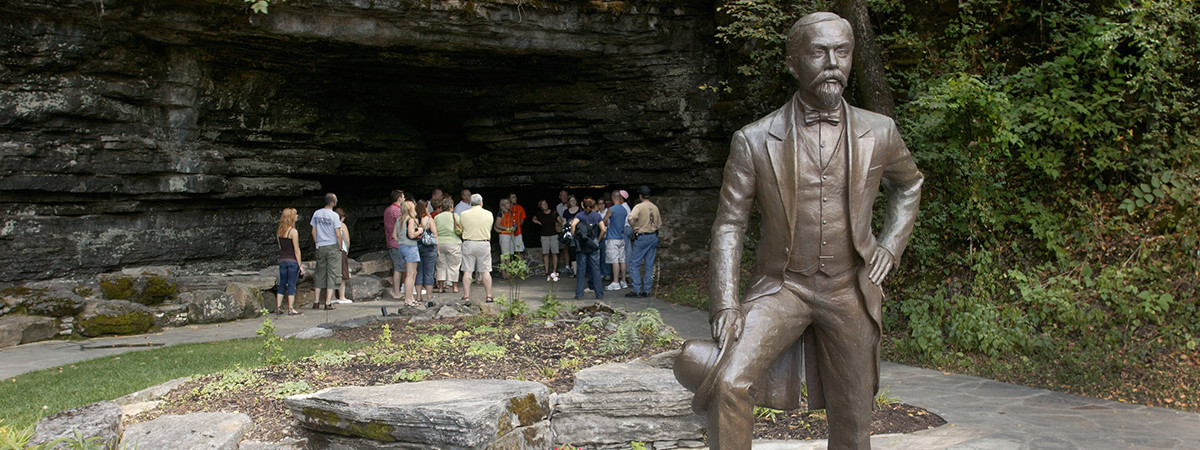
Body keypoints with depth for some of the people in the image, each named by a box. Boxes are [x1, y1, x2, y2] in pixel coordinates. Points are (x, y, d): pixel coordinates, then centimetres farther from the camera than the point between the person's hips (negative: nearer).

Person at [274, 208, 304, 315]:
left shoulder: (279, 231, 6)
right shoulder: (293, 231, -13)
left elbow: (280, 246, 12)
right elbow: (296, 250, -12)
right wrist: (300, 265, -8)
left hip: (282, 260, 6)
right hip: (292, 260, -6)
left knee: (282, 284, 13)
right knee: (291, 285, 0)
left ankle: (278, 308, 14)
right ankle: (291, 309, 2)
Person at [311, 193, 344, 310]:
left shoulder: (317, 213, 4)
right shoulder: (334, 215, -12)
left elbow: (313, 232, 9)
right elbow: (338, 235, -14)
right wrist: (340, 247, -2)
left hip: (320, 247, 5)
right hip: (333, 247, -5)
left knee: (320, 274, 13)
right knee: (332, 274, 1)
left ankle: (316, 301, 15)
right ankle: (328, 302, -1)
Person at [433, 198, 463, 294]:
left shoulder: (436, 217, 6)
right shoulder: (455, 216, -5)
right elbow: (459, 231, -10)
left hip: (439, 243, 3)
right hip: (453, 243, -3)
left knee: (441, 266, 10)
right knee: (453, 266, 5)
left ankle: (440, 286, 8)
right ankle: (454, 286, 8)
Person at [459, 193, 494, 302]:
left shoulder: (464, 214, -2)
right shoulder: (489, 214, 0)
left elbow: (462, 229, 4)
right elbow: (489, 229, 9)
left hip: (468, 243, 0)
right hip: (484, 244, 0)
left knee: (467, 271, 3)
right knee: (485, 271, 5)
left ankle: (466, 296, 3)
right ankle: (488, 296, 7)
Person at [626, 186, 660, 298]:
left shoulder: (639, 206, -11)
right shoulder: (655, 207, 8)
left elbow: (631, 218, -28)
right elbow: (659, 224, 15)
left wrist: (634, 228, -14)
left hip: (642, 237, -6)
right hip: (654, 237, 6)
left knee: (634, 264, 1)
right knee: (649, 265, 9)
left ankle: (636, 290, -4)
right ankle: (646, 290, 10)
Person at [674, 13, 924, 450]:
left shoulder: (879, 133, 0)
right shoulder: (753, 141, -6)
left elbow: (909, 186, 21)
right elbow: (729, 225, -4)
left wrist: (889, 246, 8)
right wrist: (725, 305, -14)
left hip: (849, 290, 2)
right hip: (780, 286, -2)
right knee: (730, 382, -25)